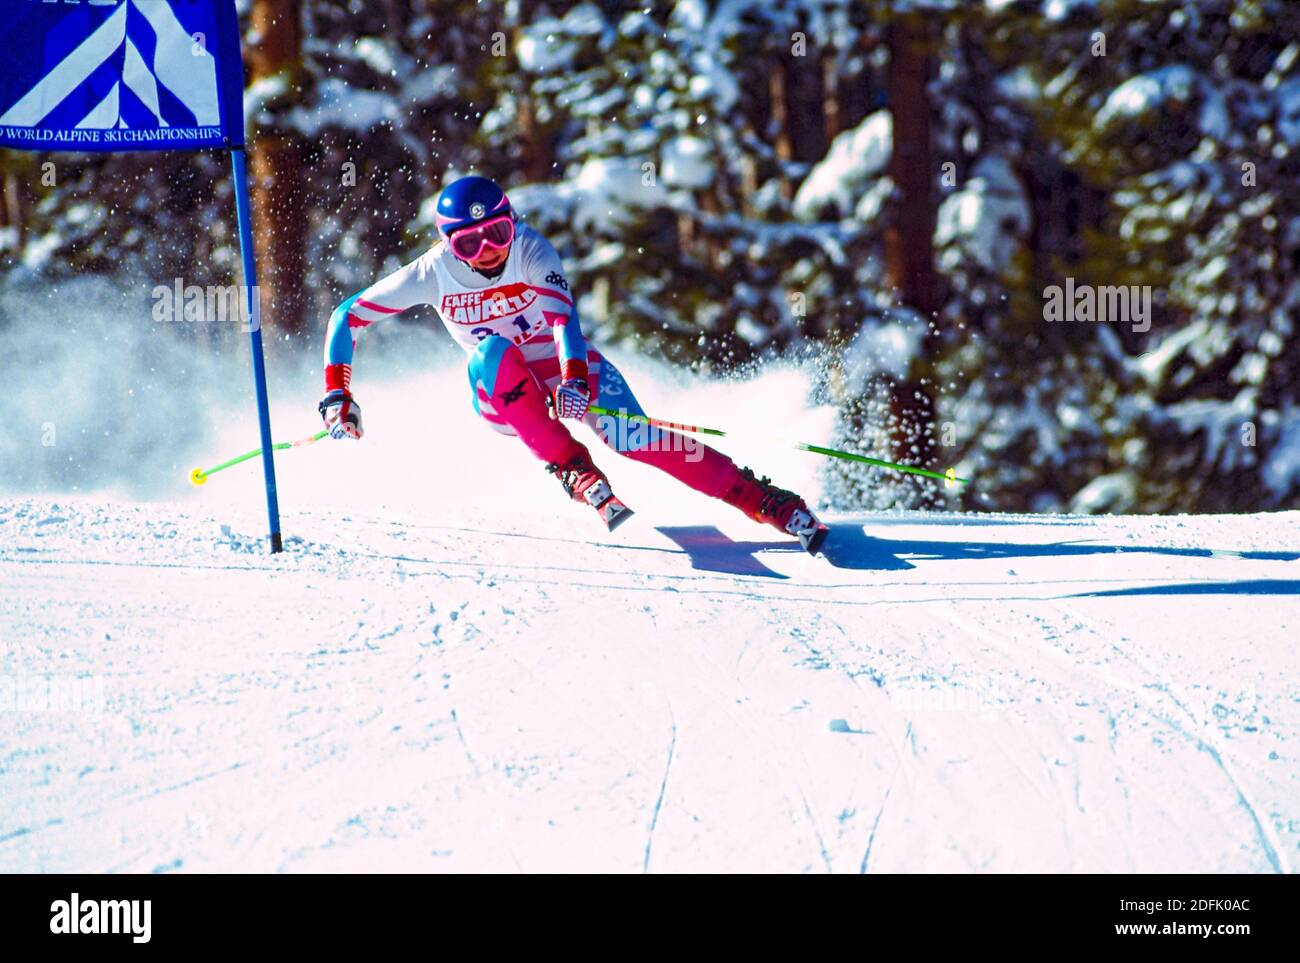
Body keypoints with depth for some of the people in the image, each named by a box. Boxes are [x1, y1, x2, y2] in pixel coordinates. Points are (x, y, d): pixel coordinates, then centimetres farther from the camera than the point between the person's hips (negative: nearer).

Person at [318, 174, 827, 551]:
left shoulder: (531, 251, -22)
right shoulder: (433, 273, -17)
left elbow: (564, 317, -36)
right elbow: (347, 317, -10)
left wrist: (574, 381, -53)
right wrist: (337, 395, -18)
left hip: (570, 368, -1)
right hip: (505, 396, 1)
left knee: (634, 440, -26)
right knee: (494, 351, -34)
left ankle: (773, 504, -22)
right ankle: (576, 472, -30)